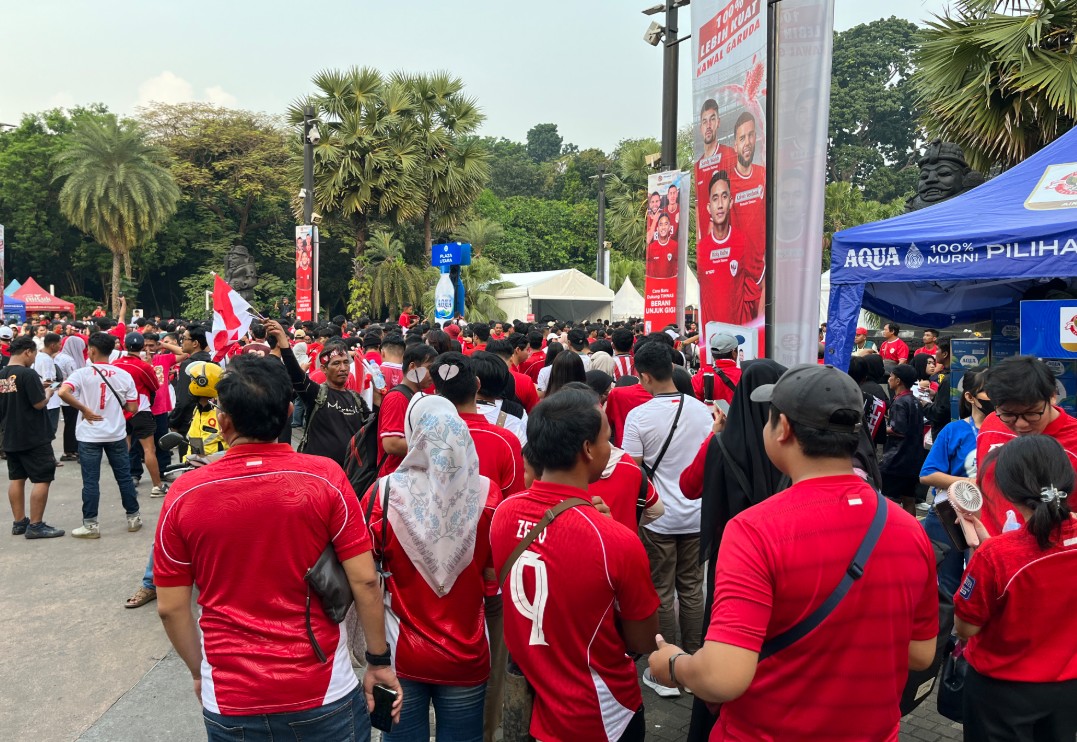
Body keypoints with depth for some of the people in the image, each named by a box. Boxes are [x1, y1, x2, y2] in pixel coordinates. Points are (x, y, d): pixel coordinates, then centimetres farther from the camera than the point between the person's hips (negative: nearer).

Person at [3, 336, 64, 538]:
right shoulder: (27, 373, -18)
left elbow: (5, 404, 16)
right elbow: (39, 404, -18)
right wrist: (48, 392, 1)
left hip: (11, 436, 8)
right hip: (34, 437, -8)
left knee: (16, 478, 14)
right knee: (42, 479, -2)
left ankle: (19, 522, 20)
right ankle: (35, 525, -1)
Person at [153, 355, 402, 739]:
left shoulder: (184, 494, -10)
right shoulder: (325, 477, -14)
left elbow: (171, 607, -2)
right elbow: (364, 581, -13)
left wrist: (199, 671, 14)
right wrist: (379, 660, 0)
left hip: (230, 700, 2)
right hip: (324, 692, -1)